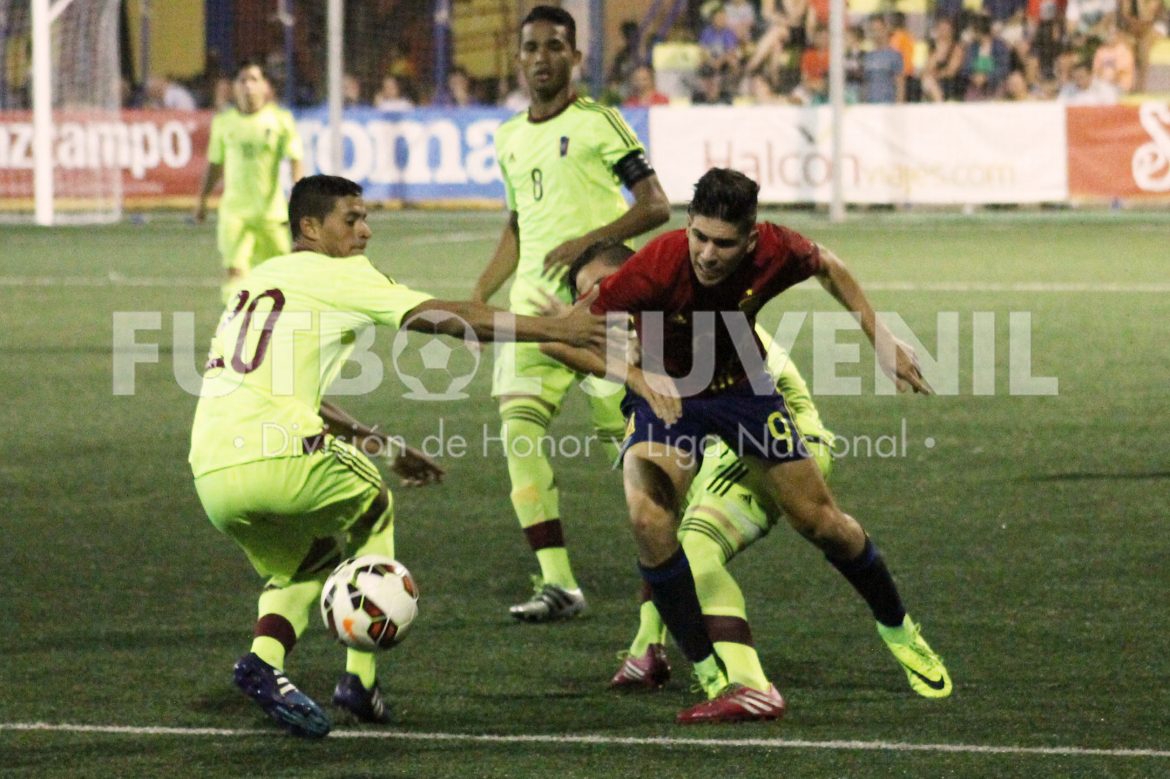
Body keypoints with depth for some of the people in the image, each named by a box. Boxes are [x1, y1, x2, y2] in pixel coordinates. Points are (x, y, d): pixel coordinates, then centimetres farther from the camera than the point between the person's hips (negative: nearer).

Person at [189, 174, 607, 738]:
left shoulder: (259, 282, 26)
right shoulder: (336, 275, 3)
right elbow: (446, 317, -1)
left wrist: (381, 443, 37)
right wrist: (555, 330, 2)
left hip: (210, 474, 7)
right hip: (270, 457, -7)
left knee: (309, 558, 29)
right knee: (373, 504, 22)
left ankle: (265, 657, 0)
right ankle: (360, 679, 14)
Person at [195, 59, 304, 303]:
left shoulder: (280, 120, -1)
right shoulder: (224, 122, 6)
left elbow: (295, 160, -5)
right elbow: (215, 164, 17)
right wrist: (202, 200, 18)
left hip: (271, 210, -1)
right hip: (234, 210, 1)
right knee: (234, 269, -15)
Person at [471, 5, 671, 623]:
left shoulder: (598, 123, -2)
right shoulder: (510, 139, 17)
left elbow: (655, 206, -7)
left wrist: (588, 241, -18)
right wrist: (477, 298, 17)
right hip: (533, 301, 6)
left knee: (627, 437, -7)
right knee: (518, 430, -10)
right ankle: (557, 582, -9)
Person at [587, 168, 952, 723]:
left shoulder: (774, 252, -25)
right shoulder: (657, 267, -35)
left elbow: (827, 266, 1)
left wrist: (880, 339, 1)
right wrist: (639, 378, -35)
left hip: (742, 386, 2)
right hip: (665, 394, -2)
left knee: (820, 520, 7)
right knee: (649, 519, -28)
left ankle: (898, 630, 35)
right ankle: (711, 678, -17)